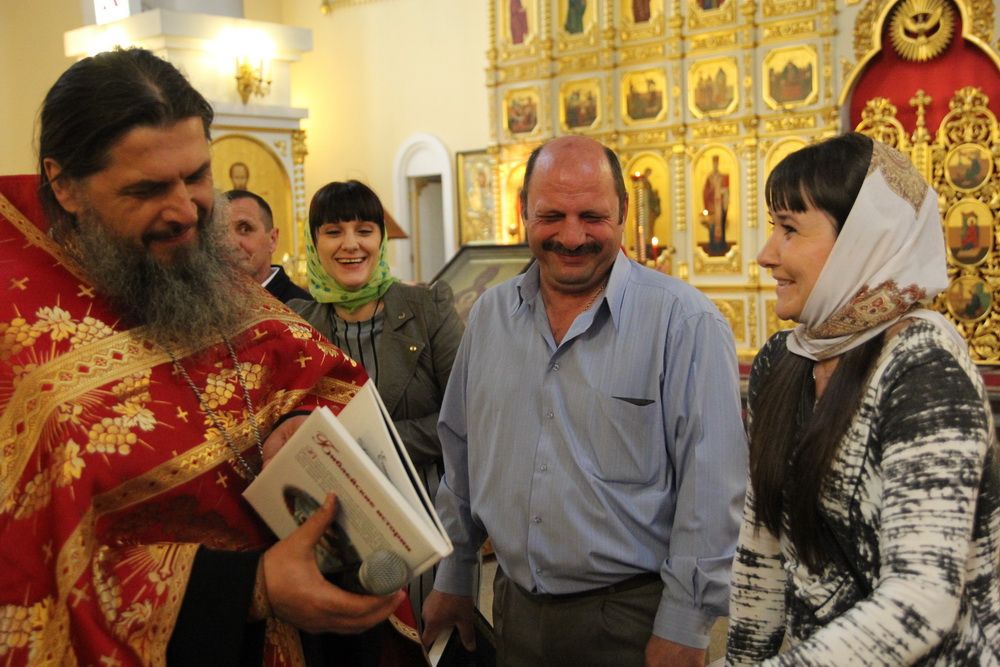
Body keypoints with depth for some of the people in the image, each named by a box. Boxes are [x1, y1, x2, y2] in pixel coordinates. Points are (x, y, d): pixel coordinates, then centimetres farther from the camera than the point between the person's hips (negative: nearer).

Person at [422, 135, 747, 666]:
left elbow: (711, 487, -15)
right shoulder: (490, 314, 3)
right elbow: (461, 452, 11)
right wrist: (451, 574, 14)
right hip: (514, 606, 5)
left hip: (634, 616, -5)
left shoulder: (686, 323, -15)